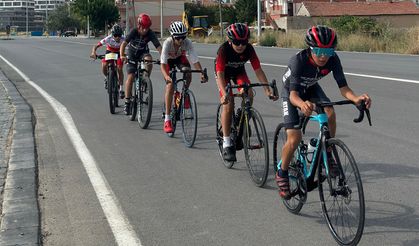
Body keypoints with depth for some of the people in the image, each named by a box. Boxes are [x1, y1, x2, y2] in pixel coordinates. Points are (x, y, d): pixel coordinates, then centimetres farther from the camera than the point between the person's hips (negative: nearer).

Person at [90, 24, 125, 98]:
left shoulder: (123, 39, -33)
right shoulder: (108, 39, -33)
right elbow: (96, 46, -30)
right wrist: (93, 52, -50)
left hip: (118, 53, 0)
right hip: (109, 52, 0)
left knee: (119, 69, -16)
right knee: (104, 66, -23)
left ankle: (121, 89, -3)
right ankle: (107, 78, 11)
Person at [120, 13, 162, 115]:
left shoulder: (150, 34, -22)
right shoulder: (133, 32, -25)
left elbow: (158, 46, -29)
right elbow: (124, 43, -35)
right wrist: (122, 55, -52)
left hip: (143, 52, 1)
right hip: (132, 54, -1)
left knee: (149, 59, -34)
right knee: (130, 77, -12)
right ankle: (127, 102, -4)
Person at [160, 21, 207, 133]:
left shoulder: (187, 43, -32)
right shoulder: (168, 43, -37)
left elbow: (195, 60, -36)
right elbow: (163, 64, -43)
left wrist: (202, 73, -52)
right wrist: (166, 76, -61)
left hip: (180, 58, 3)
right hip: (169, 60, -3)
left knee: (188, 74, -27)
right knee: (170, 85, -19)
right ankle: (167, 121, -18)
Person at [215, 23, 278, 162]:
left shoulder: (249, 49, -27)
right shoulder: (224, 49, -35)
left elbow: (258, 70, -25)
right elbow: (220, 74, -40)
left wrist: (267, 90, -35)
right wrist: (224, 93, -55)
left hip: (239, 72, 3)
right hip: (224, 73, -3)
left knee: (249, 96, -23)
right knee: (228, 104, -19)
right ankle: (226, 144, -16)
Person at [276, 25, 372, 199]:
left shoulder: (333, 60, -27)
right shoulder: (298, 60, -38)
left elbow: (343, 87, -29)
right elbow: (293, 94, -45)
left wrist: (356, 98, -52)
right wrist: (302, 104, -68)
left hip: (311, 89, 4)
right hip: (291, 92, -4)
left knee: (330, 112, -27)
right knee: (294, 139, -16)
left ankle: (327, 155, -6)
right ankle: (281, 174, 8)